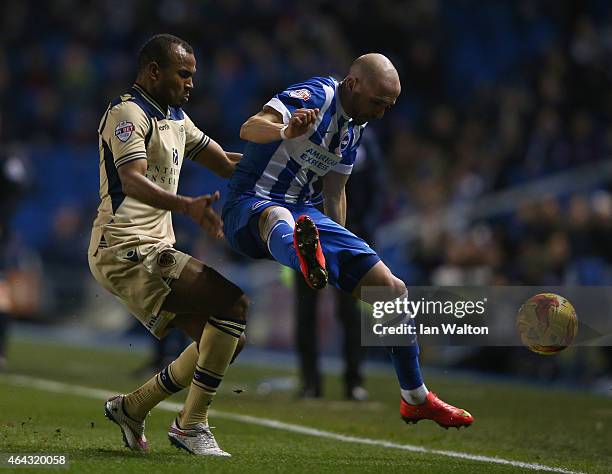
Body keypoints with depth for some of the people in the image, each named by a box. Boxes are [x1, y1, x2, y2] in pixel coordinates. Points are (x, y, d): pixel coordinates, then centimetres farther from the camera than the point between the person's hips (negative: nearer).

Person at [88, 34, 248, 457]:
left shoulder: (175, 117, 20)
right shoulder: (128, 113, -11)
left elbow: (226, 163, 24)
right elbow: (132, 182, -26)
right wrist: (188, 206, -42)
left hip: (153, 251, 10)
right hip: (126, 250, -10)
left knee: (230, 336, 6)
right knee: (234, 301, -21)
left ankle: (132, 407, 15)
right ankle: (192, 426, -15)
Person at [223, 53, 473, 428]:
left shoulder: (355, 126, 12)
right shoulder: (315, 97, -15)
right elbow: (249, 129, -32)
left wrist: (341, 251, 23)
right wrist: (286, 131, -53)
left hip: (307, 214, 8)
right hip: (250, 207, -8)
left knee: (391, 288, 3)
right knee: (277, 216, -46)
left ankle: (416, 399, 19)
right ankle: (307, 262, -85)